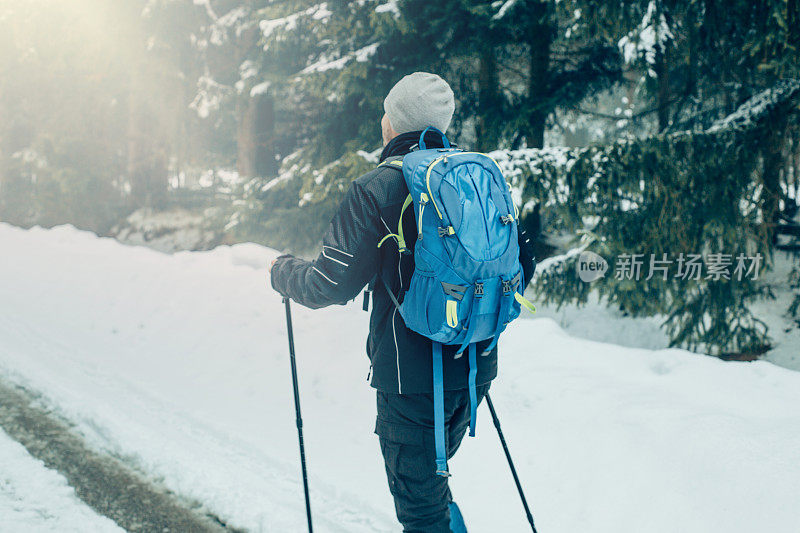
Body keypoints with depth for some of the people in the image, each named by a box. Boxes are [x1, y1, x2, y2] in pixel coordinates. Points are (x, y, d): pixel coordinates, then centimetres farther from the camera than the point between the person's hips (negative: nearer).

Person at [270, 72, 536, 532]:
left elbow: (331, 284, -13)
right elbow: (520, 266, 11)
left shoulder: (376, 189, -12)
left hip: (412, 376, -6)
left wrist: (283, 271, 8)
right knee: (432, 475, 27)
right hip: (476, 370, 6)